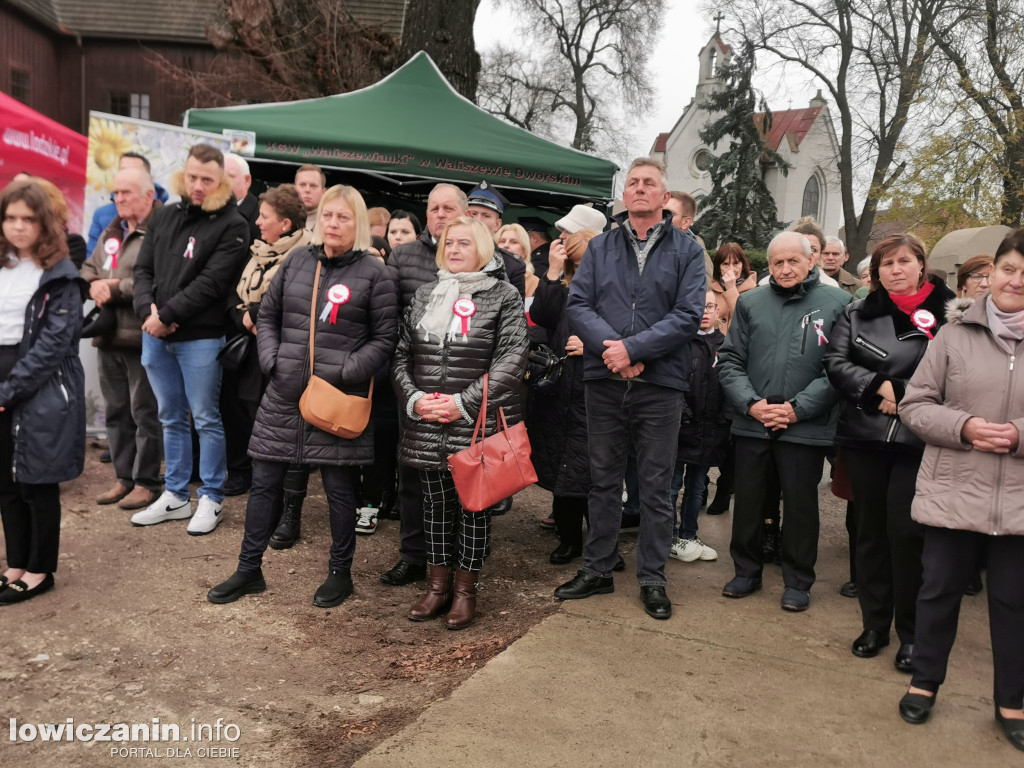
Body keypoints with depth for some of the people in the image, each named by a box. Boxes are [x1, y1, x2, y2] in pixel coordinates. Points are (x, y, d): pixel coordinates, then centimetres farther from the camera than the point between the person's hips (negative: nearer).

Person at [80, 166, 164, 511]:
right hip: (108, 335, 9)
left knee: (144, 412, 0)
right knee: (115, 411, 13)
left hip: (142, 336, -9)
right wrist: (95, 286, -4)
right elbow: (87, 272, 18)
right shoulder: (109, 234, 18)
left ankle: (148, 482, 10)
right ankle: (124, 477, 24)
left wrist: (114, 287, -15)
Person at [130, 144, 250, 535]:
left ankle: (211, 499, 15)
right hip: (155, 335, 6)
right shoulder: (163, 217, 12)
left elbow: (211, 283, -15)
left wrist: (167, 315, -15)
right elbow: (143, 269, 9)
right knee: (171, 418, 15)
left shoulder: (232, 226, -7)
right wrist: (147, 311, -9)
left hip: (199, 338, -6)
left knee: (206, 419, 2)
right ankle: (175, 496, 26)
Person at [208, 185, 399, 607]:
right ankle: (249, 569, 27)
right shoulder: (297, 260, 8)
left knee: (340, 488, 7)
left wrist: (346, 372, -14)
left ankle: (340, 572, 25)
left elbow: (384, 338, -4)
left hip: (338, 397, -4)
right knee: (264, 482, 11)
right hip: (284, 392, 4)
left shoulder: (374, 273, -4)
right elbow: (267, 315, 16)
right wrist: (271, 360, 1)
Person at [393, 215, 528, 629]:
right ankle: (438, 583, 26)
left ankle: (465, 588, 20)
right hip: (428, 425, 4)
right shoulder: (424, 295, 14)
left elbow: (512, 359, -10)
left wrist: (464, 403, -14)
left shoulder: (504, 296, -1)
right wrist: (414, 398, -4)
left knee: (474, 505, 5)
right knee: (436, 502, 11)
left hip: (479, 425, -4)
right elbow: (401, 354, 13)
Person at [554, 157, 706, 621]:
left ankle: (652, 579, 21)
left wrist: (633, 348, -18)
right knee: (603, 479, 12)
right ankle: (597, 570, 27)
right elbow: (578, 305, -1)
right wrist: (611, 347, -17)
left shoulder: (686, 250, 2)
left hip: (660, 384, -2)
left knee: (656, 486, 7)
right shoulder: (600, 247, 9)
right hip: (604, 383, 2)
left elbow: (688, 315, -9)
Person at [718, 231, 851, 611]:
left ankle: (798, 580, 24)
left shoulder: (837, 303, -1)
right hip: (752, 422, 3)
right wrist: (751, 403, -8)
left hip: (806, 426, -2)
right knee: (748, 499, 11)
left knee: (800, 503, 8)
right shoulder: (750, 302, 6)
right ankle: (747, 570, 29)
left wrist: (797, 408, -13)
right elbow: (730, 361, 5)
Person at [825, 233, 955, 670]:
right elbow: (836, 362, -1)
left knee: (905, 531, -4)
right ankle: (874, 624, 24)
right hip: (864, 437, 3)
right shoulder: (857, 314, 9)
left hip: (918, 440, -3)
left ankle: (911, 632, 14)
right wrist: (881, 386, -14)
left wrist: (903, 396, -14)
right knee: (870, 530, 10)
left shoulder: (949, 314, -2)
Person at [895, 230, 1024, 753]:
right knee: (939, 588, 12)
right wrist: (962, 427, -15)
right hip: (952, 492, 0)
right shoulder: (954, 334, 1)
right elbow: (914, 405, 1)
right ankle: (925, 681, 31)